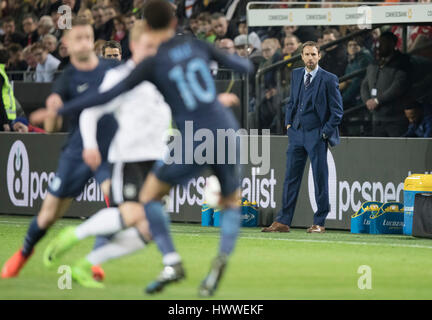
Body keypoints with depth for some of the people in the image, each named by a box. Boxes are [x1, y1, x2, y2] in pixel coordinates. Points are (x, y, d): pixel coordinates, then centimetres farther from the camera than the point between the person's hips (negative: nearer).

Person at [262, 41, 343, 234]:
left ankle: (319, 223, 6)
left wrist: (325, 132, -9)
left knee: (320, 179, -1)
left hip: (317, 134, -5)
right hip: (296, 133, 5)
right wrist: (288, 123, 10)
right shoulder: (296, 74, 11)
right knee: (291, 177, 5)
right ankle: (283, 221, 7)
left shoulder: (329, 80, -6)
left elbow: (337, 111, -4)